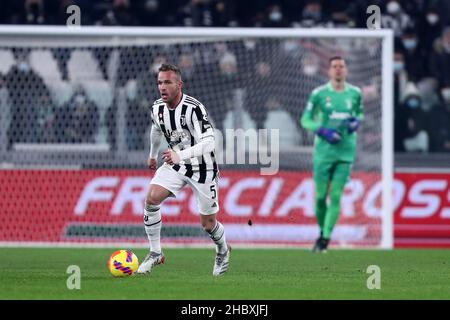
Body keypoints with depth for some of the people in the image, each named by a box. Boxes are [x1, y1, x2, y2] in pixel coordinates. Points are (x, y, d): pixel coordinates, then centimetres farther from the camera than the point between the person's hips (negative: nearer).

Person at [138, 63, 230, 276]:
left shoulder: (193, 109, -28)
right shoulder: (157, 108, -6)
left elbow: (209, 143, -36)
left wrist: (181, 155, -48)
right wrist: (152, 155, 33)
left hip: (203, 167, -5)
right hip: (175, 164, 5)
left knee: (208, 223, 4)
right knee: (151, 198, -18)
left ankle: (223, 251, 38)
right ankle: (155, 253, -5)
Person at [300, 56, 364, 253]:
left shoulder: (355, 93, 4)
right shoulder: (319, 94, -4)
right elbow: (305, 119, 1)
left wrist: (356, 122, -3)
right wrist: (323, 131, -14)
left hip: (346, 151, 1)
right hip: (324, 150, -1)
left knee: (336, 196, -7)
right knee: (320, 197, 1)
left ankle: (325, 239, -5)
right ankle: (322, 232, 24)